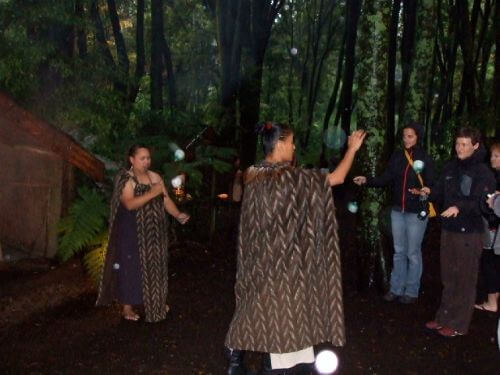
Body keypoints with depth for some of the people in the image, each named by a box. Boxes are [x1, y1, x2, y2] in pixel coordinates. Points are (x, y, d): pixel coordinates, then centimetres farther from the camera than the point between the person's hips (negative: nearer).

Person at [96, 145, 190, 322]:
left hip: (153, 231, 6)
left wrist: (178, 214, -14)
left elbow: (166, 200, 2)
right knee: (131, 267, -1)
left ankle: (154, 301, 31)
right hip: (131, 232, -6)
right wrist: (152, 193, -32)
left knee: (153, 265, 15)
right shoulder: (126, 179, -12)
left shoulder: (155, 177, 6)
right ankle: (127, 307, 12)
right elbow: (129, 204, -27)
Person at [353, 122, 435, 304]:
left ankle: (411, 292, 18)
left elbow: (431, 185, -8)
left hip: (416, 212, -4)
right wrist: (367, 180, -11)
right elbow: (386, 179, 2)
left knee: (413, 253, 6)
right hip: (397, 210, 4)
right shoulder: (397, 156, 2)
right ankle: (396, 289, 24)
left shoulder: (425, 159, -8)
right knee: (399, 251, 13)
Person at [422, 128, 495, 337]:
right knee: (448, 277, 15)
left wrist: (460, 207, -35)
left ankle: (458, 324, 13)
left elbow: (482, 202, -19)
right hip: (448, 229, 6)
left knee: (465, 280, 3)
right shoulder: (450, 167, 8)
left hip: (469, 233, -6)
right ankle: (444, 318, 26)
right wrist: (430, 193, -9)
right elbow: (441, 195, 12)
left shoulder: (483, 172, -10)